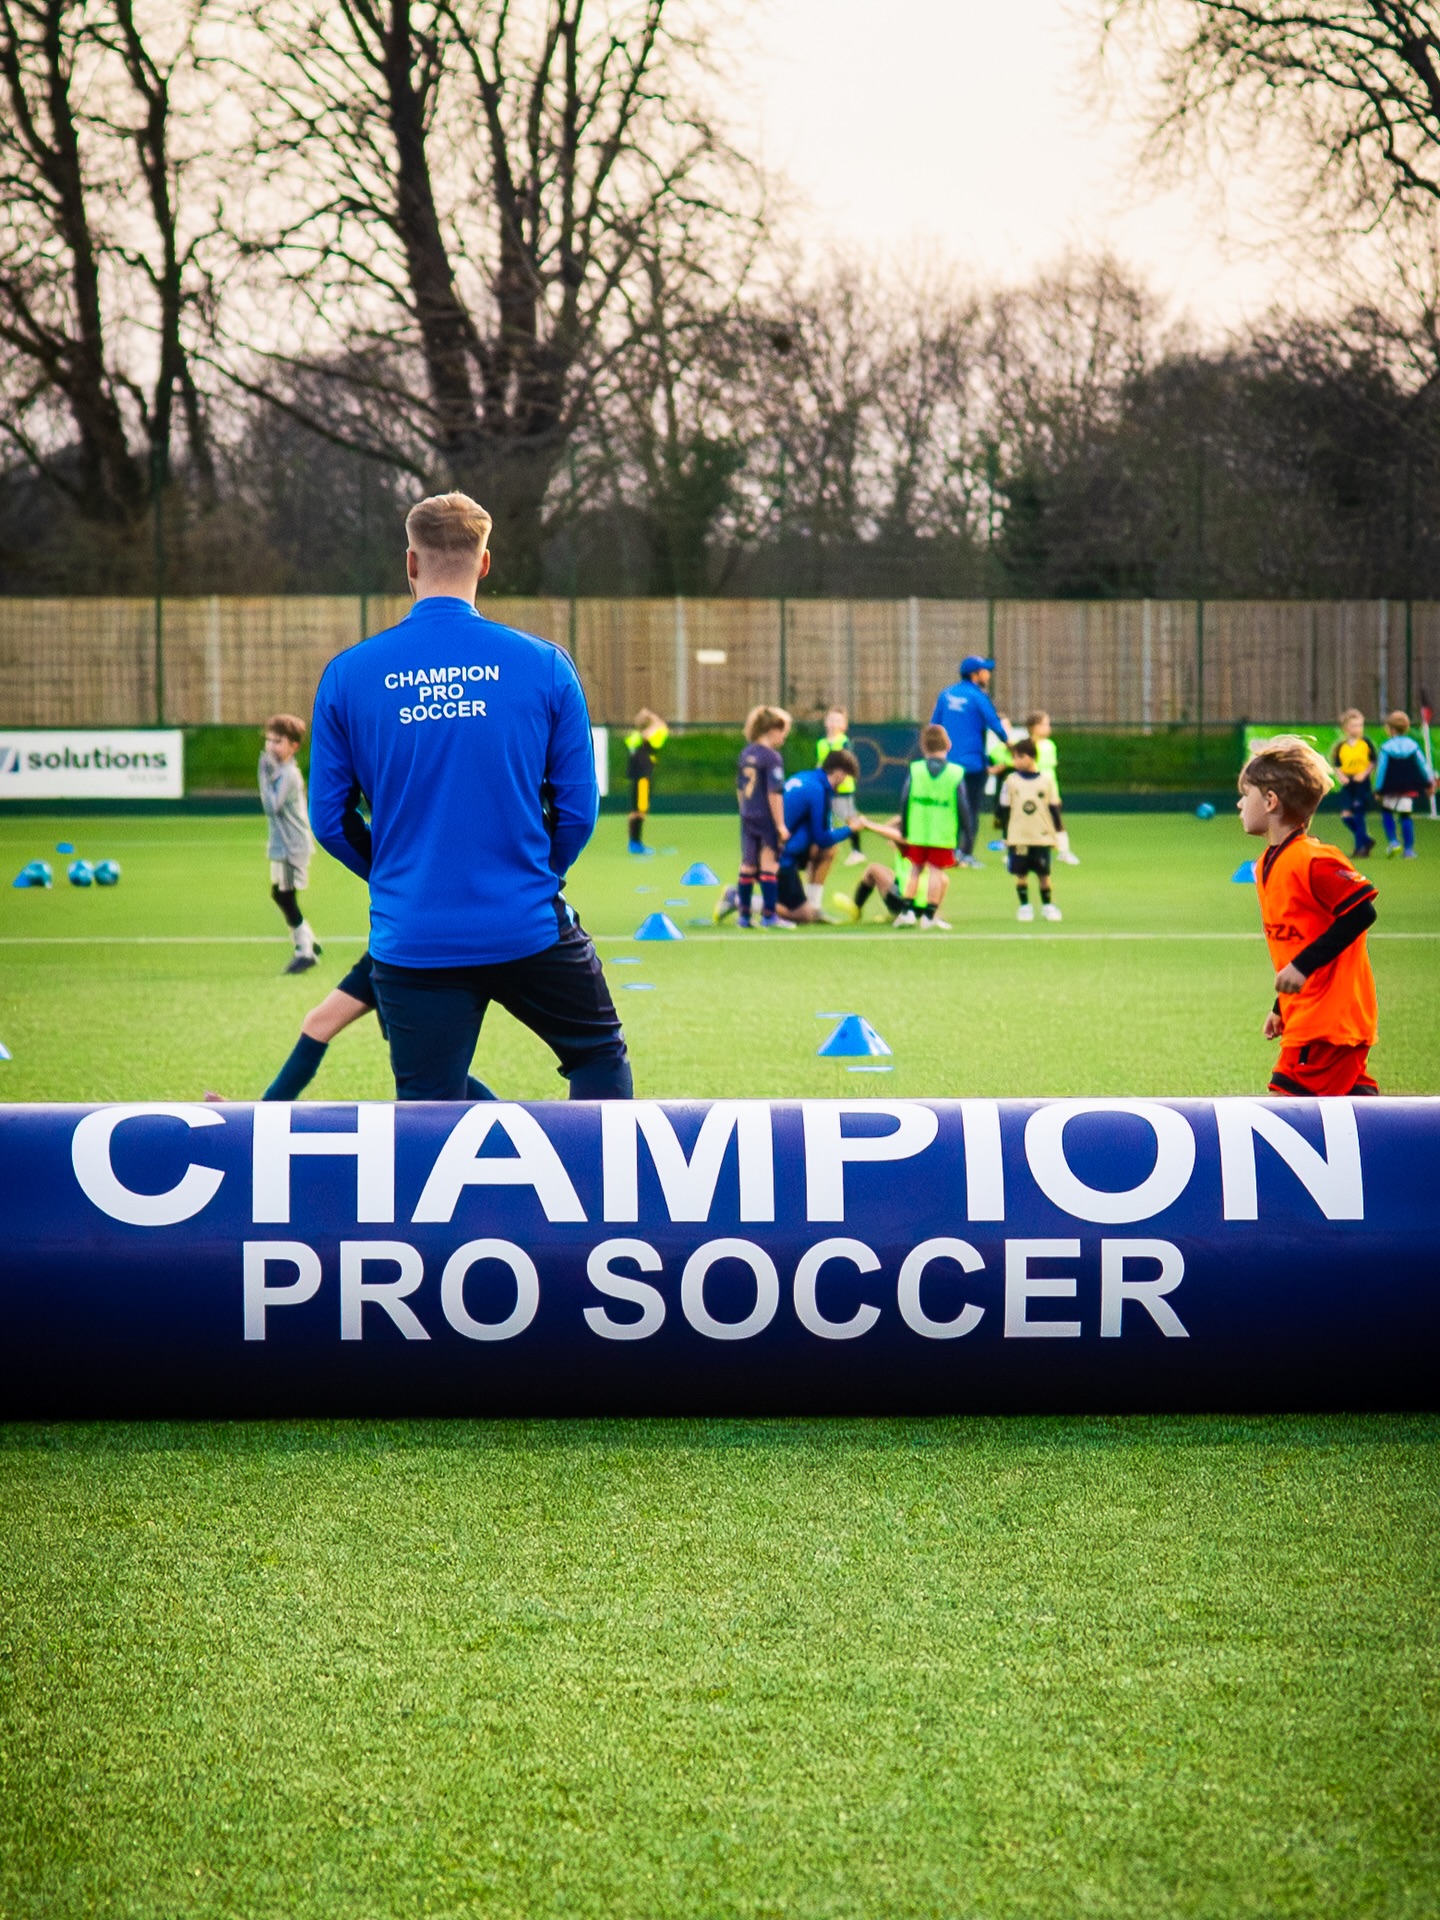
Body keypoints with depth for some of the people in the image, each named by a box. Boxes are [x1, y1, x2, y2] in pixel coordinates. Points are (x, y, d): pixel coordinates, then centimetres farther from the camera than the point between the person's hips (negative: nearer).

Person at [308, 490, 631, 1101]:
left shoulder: (348, 675, -2)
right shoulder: (542, 665, -4)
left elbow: (329, 819, 3)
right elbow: (578, 808, 0)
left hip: (410, 939, 1)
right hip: (528, 928, -1)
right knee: (600, 1055, 21)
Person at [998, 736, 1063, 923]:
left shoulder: (1047, 780, 0)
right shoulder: (1011, 781, 1)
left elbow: (1054, 808, 5)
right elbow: (1005, 809, 5)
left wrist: (1058, 832, 4)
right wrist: (1006, 834, 4)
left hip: (1042, 837, 0)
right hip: (1018, 837, 0)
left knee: (1044, 872, 3)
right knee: (1021, 872, 2)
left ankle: (1047, 905, 14)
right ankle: (1024, 905, 12)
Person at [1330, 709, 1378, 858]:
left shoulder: (1366, 743, -2)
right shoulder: (1341, 746, 1)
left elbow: (1374, 761, 2)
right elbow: (1336, 765, 8)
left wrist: (1364, 773, -11)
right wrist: (1341, 776, -10)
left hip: (1362, 783, -3)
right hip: (1347, 783, 3)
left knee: (1358, 816, -5)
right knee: (1346, 815, -3)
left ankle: (1361, 847, 7)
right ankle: (1366, 841, 16)